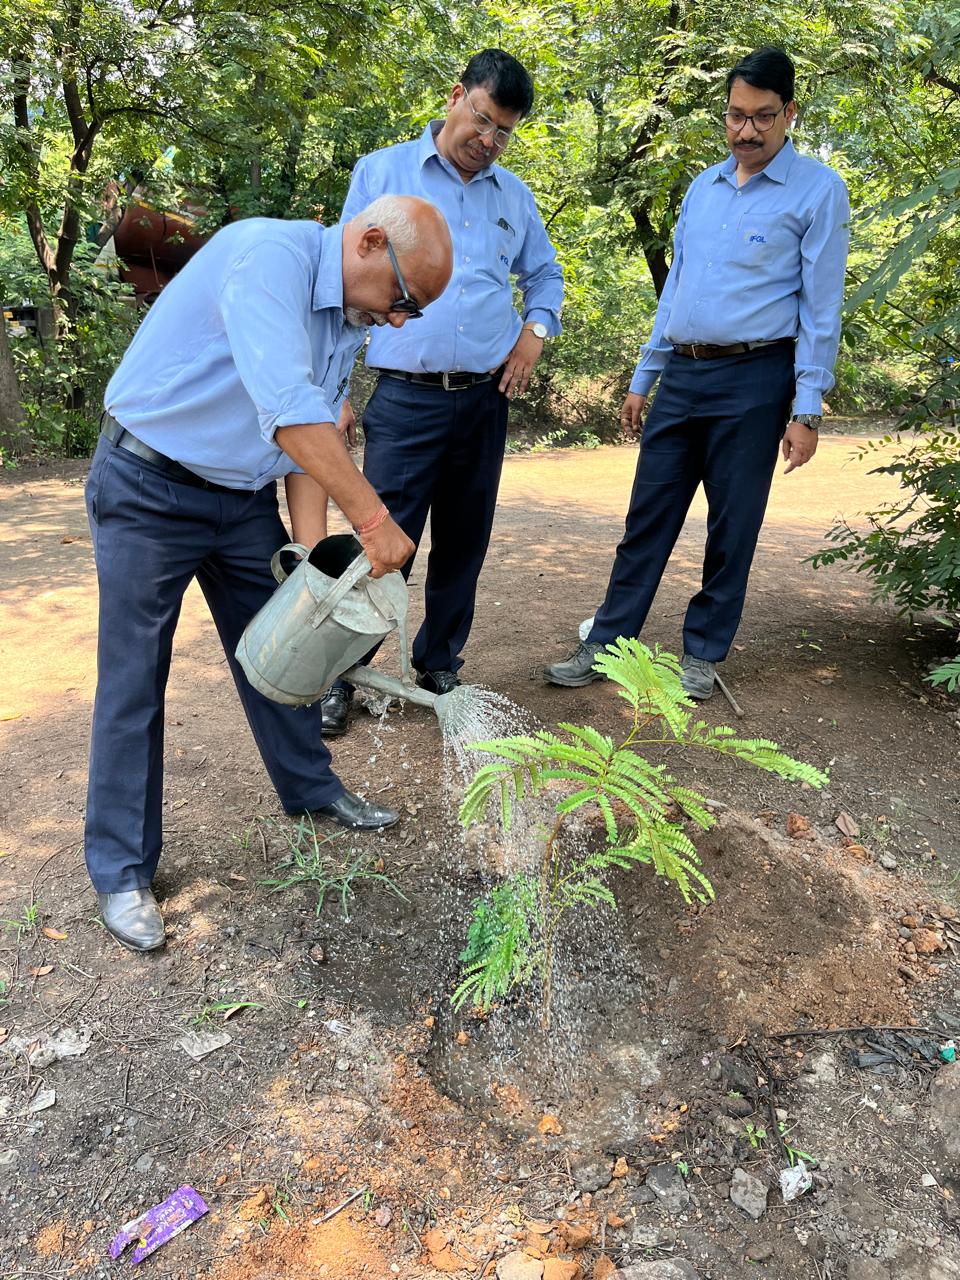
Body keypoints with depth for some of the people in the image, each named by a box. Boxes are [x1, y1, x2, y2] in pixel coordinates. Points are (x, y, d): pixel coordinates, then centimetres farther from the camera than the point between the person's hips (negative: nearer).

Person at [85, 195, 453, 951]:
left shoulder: (351, 321, 4)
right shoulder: (269, 253, -24)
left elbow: (314, 436, 3)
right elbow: (288, 411, -36)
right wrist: (374, 519, -35)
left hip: (245, 496, 8)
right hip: (148, 490, -8)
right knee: (133, 682, -1)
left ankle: (312, 790, 34)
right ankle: (123, 870, 12)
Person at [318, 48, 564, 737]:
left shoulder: (514, 195, 15)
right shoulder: (382, 173, 5)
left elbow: (546, 274, 28)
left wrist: (536, 331, 6)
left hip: (487, 400, 4)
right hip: (406, 398, -4)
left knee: (464, 546, 9)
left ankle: (440, 667, 25)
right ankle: (343, 676, 8)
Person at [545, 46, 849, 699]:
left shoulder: (818, 191, -2)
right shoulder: (703, 187, 15)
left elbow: (822, 308, -5)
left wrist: (807, 410, -11)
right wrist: (644, 377, 15)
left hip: (753, 381, -5)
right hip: (681, 376, 5)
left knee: (732, 528, 2)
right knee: (647, 517, 4)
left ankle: (703, 655, 15)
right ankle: (606, 645, 11)